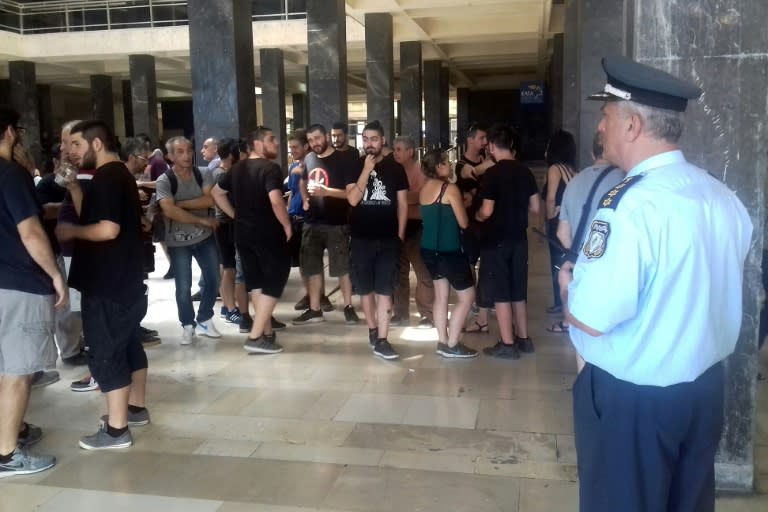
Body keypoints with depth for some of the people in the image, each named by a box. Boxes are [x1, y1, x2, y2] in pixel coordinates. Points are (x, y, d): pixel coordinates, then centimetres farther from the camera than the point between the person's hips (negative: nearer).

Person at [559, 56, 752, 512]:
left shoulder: (632, 205, -26)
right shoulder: (723, 197, 1)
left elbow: (592, 317, -28)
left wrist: (568, 283, -7)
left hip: (631, 398, -7)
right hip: (706, 385, 7)